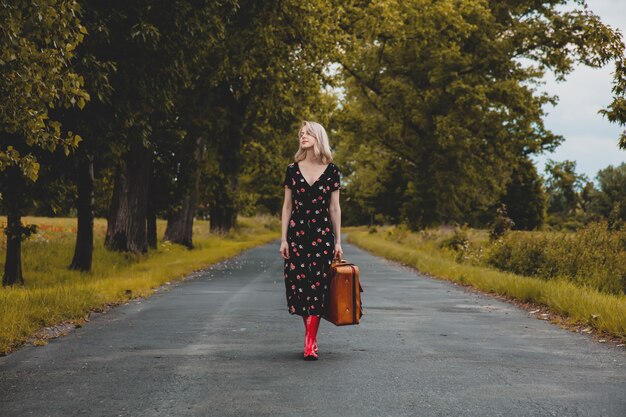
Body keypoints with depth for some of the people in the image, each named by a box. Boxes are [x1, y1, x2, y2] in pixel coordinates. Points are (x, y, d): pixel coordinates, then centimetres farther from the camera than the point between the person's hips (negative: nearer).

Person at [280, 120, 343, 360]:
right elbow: (287, 206, 8)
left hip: (322, 234, -1)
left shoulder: (331, 171, 3)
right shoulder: (293, 169, 6)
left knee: (318, 285, -7)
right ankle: (311, 336, 15)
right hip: (297, 232, 2)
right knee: (299, 283, -1)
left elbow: (334, 208, 6)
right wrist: (283, 238, 2)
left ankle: (310, 343, -6)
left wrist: (338, 241, 4)